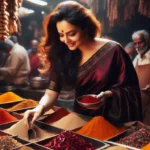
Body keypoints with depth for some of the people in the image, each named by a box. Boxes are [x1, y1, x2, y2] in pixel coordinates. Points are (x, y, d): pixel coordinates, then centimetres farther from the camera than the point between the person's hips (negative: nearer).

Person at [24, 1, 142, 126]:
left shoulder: (112, 51, -12)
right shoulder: (62, 54, -3)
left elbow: (131, 89, -6)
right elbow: (52, 91, -6)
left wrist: (108, 94, -23)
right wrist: (40, 108, -24)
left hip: (111, 121, -2)